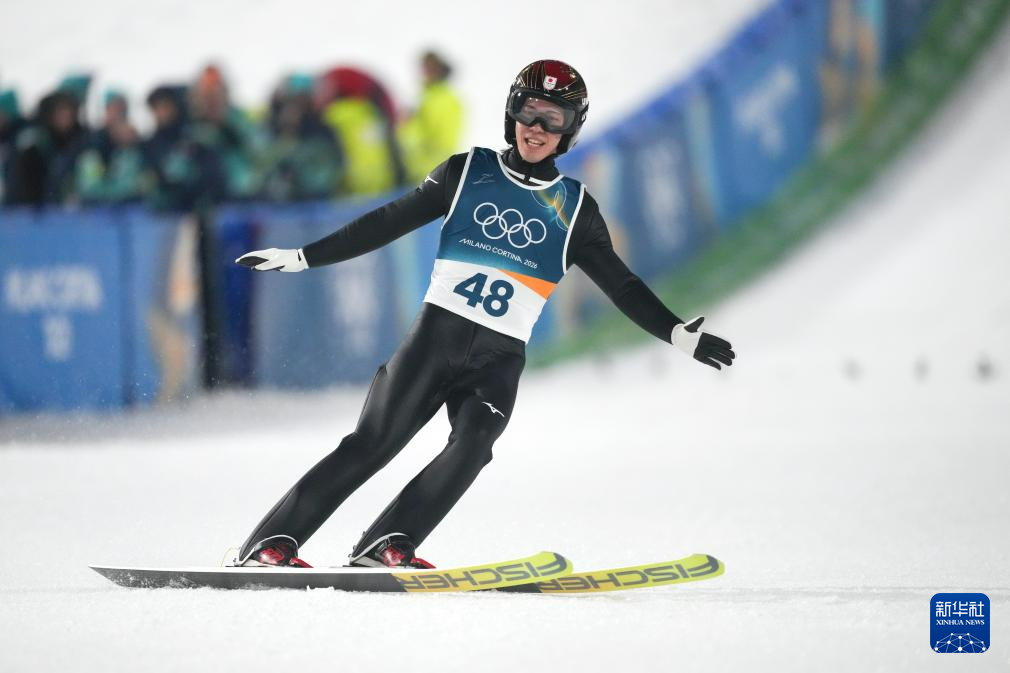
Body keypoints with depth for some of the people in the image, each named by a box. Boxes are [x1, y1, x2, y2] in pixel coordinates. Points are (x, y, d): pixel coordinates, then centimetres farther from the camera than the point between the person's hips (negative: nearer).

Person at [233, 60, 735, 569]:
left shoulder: (574, 209, 12)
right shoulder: (467, 172, 8)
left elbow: (621, 285, 15)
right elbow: (388, 223, 9)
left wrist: (678, 334, 3)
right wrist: (303, 257, 5)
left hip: (500, 359, 1)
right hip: (436, 335, -1)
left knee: (473, 442, -26)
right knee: (372, 444, -12)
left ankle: (388, 546, -28)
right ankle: (272, 542, -11)